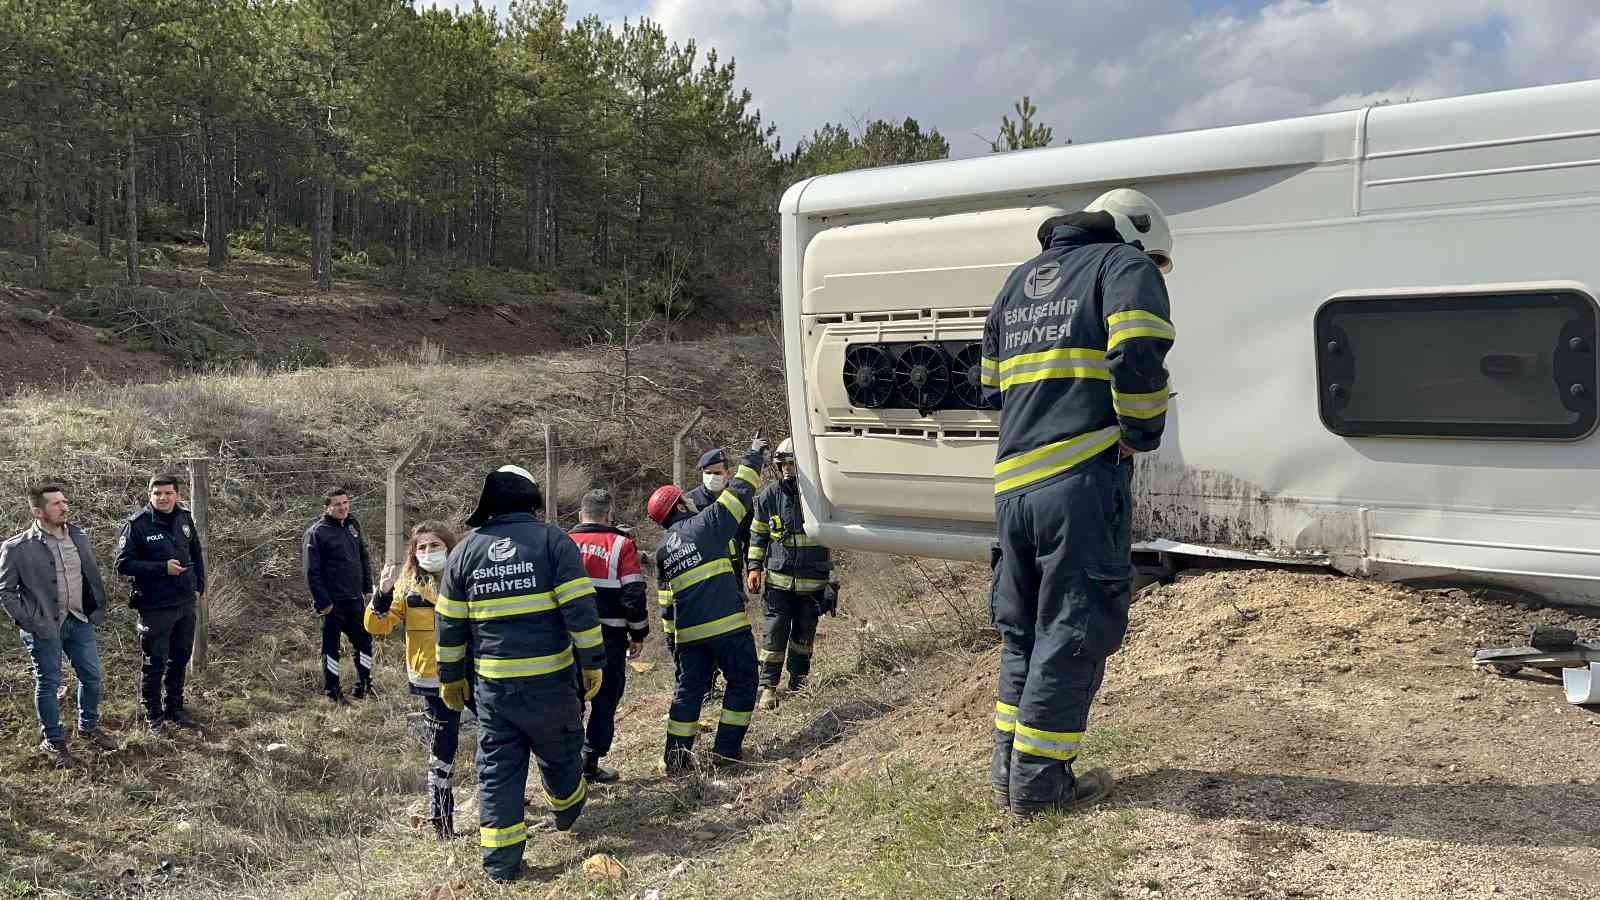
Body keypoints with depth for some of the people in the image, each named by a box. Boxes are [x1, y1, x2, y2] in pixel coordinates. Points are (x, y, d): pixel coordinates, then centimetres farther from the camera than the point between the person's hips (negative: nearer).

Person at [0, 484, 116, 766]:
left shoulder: (79, 537, 2)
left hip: (80, 621, 5)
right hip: (45, 627, -5)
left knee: (92, 677, 13)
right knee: (48, 684, 8)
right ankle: (53, 741, 24)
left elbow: (94, 574, 14)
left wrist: (99, 607, 9)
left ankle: (89, 727, 34)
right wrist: (28, 622, -10)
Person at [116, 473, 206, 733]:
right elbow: (123, 564, -15)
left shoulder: (184, 518, 4)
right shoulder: (137, 525, -13)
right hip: (155, 608, -5)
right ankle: (153, 716, 19)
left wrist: (198, 586, 10)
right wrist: (163, 568, -23)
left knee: (180, 659, 16)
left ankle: (174, 708, 32)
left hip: (186, 604, 6)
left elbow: (196, 553, 16)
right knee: (155, 663, 4)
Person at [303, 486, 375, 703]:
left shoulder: (353, 525, 8)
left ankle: (364, 683, 28)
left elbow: (364, 558, 17)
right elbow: (312, 571, -14)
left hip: (355, 599, 6)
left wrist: (367, 588, 12)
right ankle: (332, 690, 18)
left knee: (363, 640, 13)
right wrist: (323, 602, -17)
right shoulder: (317, 532, -12)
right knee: (331, 645, 6)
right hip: (332, 602, -6)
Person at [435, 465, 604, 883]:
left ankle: (501, 860, 12)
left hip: (493, 683, 2)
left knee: (497, 769, 10)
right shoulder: (552, 540, -6)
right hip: (551, 679, -2)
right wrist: (594, 662, -5)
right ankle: (567, 812, 45)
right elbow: (580, 610, -12)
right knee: (559, 753, 21)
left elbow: (450, 624, 8)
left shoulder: (465, 551, 4)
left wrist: (450, 676, 17)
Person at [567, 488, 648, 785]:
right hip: (609, 637, -3)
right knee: (604, 703, 8)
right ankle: (590, 764, 7)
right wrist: (638, 635, 2)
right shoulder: (621, 545, -5)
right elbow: (634, 595, -9)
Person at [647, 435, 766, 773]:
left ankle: (676, 757, 10)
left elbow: (665, 602, 16)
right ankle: (727, 748, 9)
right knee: (742, 683, 10)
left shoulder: (661, 550, 13)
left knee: (688, 689, 14)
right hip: (728, 626, -5)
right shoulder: (704, 524, -4)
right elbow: (739, 494, 0)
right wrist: (753, 458, 12)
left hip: (689, 634, 5)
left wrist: (671, 638, 23)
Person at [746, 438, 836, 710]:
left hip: (812, 582, 1)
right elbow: (758, 534, 8)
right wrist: (754, 567, 1)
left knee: (804, 634, 11)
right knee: (774, 632, -5)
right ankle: (768, 685, 5)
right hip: (778, 578, 0)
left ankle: (798, 683, 26)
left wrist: (832, 581, 1)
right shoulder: (769, 496, -1)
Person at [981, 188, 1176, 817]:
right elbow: (1138, 357, -16)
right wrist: (1141, 436, -4)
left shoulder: (1021, 280, 25)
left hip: (1013, 481, 7)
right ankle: (1040, 783, 7)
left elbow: (991, 384, 27)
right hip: (1080, 481, -7)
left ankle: (1009, 772, 23)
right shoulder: (1126, 265, 2)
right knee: (1073, 631, 2)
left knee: (1023, 630, 17)